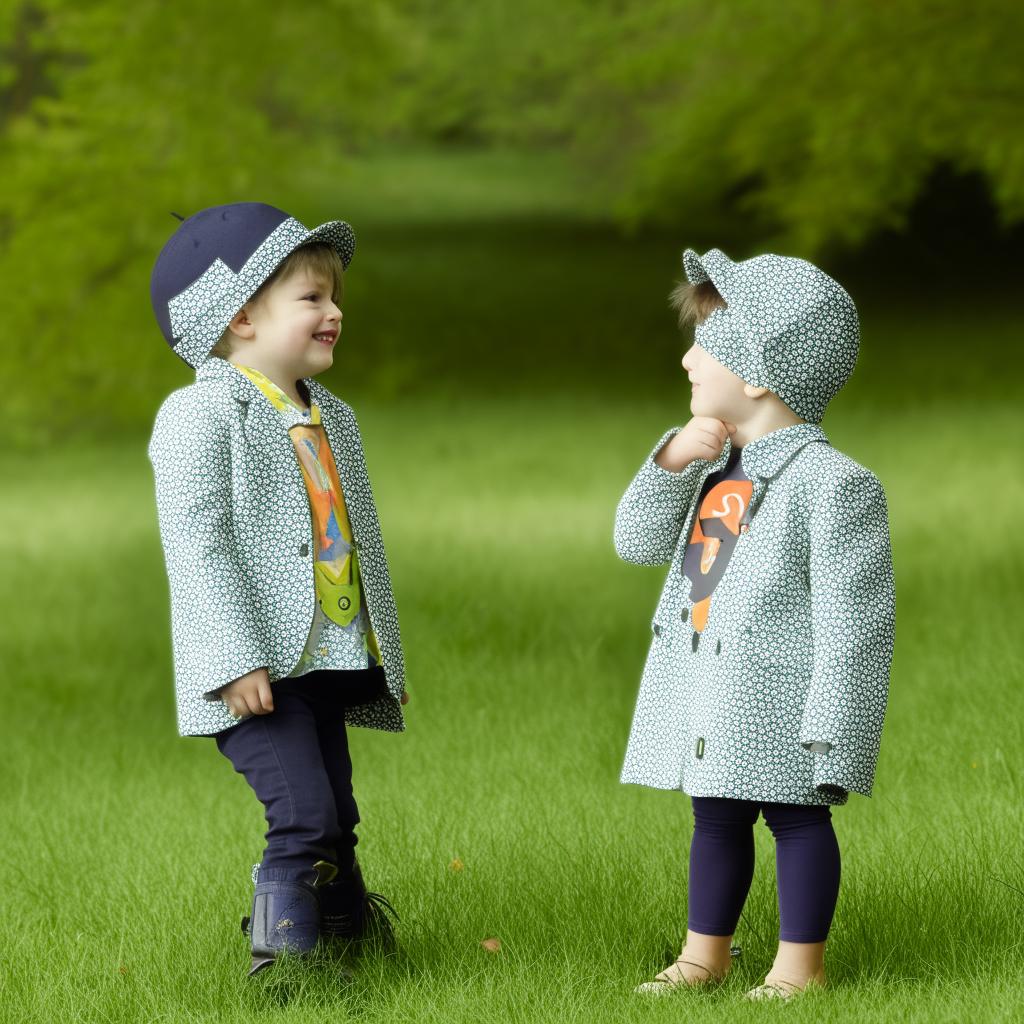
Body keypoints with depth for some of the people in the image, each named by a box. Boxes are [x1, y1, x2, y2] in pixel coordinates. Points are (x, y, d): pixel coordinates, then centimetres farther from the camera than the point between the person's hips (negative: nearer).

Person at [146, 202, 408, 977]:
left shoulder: (333, 420, 17)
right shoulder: (201, 414, -10)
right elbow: (196, 540, -16)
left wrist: (388, 656, 22)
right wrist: (237, 659, -22)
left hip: (327, 664, 8)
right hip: (257, 668, -8)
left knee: (335, 819, 10)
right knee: (304, 813, -17)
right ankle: (282, 958, -11)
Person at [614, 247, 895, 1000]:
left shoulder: (832, 483, -17)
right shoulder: (716, 469, 9)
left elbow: (852, 621, -17)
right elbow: (638, 542, 10)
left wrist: (833, 737, -19)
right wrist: (670, 464, -8)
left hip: (779, 705, -8)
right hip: (709, 699, 8)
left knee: (796, 819, 4)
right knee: (716, 818, 17)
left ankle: (800, 964, 14)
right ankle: (706, 954, 29)